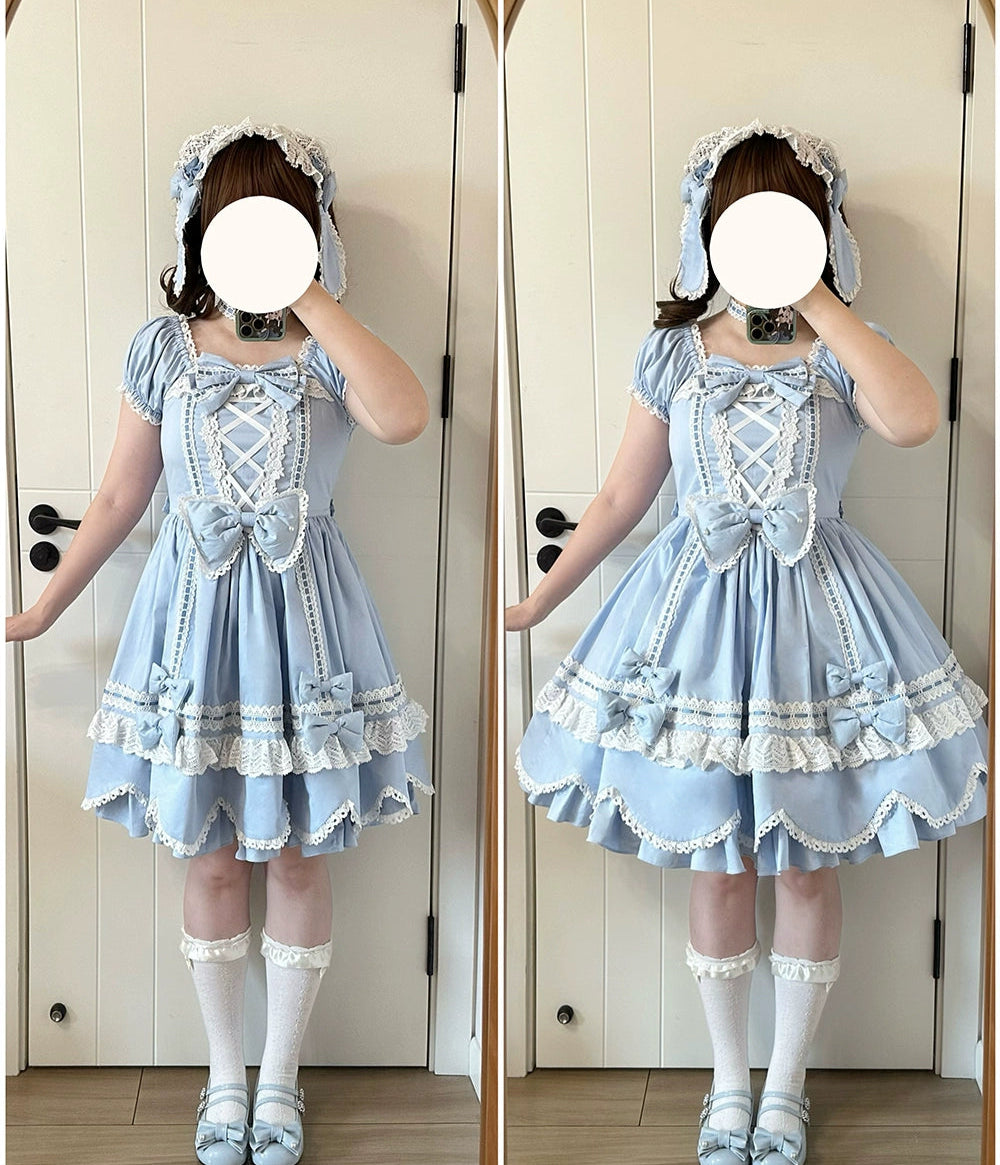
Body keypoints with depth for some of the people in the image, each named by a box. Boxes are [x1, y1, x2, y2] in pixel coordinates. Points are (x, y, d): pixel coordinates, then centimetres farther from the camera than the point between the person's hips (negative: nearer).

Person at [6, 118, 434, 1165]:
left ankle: (278, 1079, 27)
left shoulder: (328, 349, -5)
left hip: (298, 615, -1)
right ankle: (223, 1076, 29)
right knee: (211, 860, 10)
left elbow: (404, 417, -29)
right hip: (194, 613, 1)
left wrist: (311, 298, -25)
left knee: (297, 855, 9)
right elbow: (120, 497, 6)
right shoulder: (165, 348, -1)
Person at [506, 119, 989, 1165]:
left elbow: (913, 420, -29)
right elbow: (620, 499, 7)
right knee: (716, 869, 9)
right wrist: (536, 602, 9)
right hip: (700, 609, 1)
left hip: (814, 609, -1)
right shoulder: (674, 353, 1)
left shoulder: (845, 350, -5)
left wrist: (818, 302, -24)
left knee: (805, 869, 9)